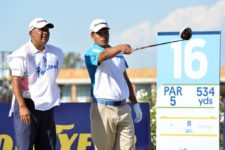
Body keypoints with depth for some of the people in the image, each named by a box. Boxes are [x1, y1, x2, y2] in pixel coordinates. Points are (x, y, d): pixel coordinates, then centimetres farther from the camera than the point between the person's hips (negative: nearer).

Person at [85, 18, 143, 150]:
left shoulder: (119, 54, 18)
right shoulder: (91, 54, -3)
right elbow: (104, 55, -27)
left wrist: (135, 104, 17)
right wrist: (120, 47, -46)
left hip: (124, 108, 5)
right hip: (103, 109, -5)